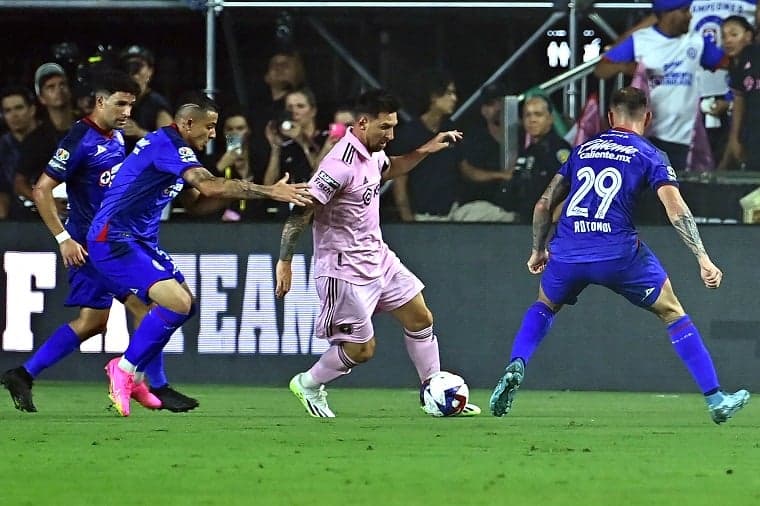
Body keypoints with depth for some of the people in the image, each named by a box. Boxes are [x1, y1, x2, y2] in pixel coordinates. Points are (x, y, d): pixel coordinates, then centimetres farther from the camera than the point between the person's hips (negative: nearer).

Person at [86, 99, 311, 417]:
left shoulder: (172, 147, 16)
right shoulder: (167, 144, -16)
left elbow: (195, 203, 21)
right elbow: (209, 186, -28)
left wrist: (232, 194, 2)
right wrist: (270, 192, -29)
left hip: (139, 241, 11)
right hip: (114, 241, -11)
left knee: (185, 303, 12)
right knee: (177, 303, -21)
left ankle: (132, 376, 17)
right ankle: (125, 371, -8)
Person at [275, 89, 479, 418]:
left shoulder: (372, 152, 3)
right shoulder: (341, 164, -26)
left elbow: (388, 169, 29)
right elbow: (302, 210, -25)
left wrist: (425, 151, 16)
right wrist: (285, 261, -25)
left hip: (376, 256, 9)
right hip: (345, 269, -9)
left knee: (420, 319, 10)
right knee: (362, 349, -2)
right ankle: (307, 385, 22)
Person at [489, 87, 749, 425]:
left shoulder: (582, 150, 20)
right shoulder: (650, 155, 8)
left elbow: (544, 205, 21)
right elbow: (677, 210, -5)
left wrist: (538, 251, 34)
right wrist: (703, 259, -7)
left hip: (568, 251, 3)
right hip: (619, 252, -3)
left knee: (544, 306, 32)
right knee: (672, 312, 15)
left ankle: (515, 368, 5)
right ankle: (715, 401, 11)